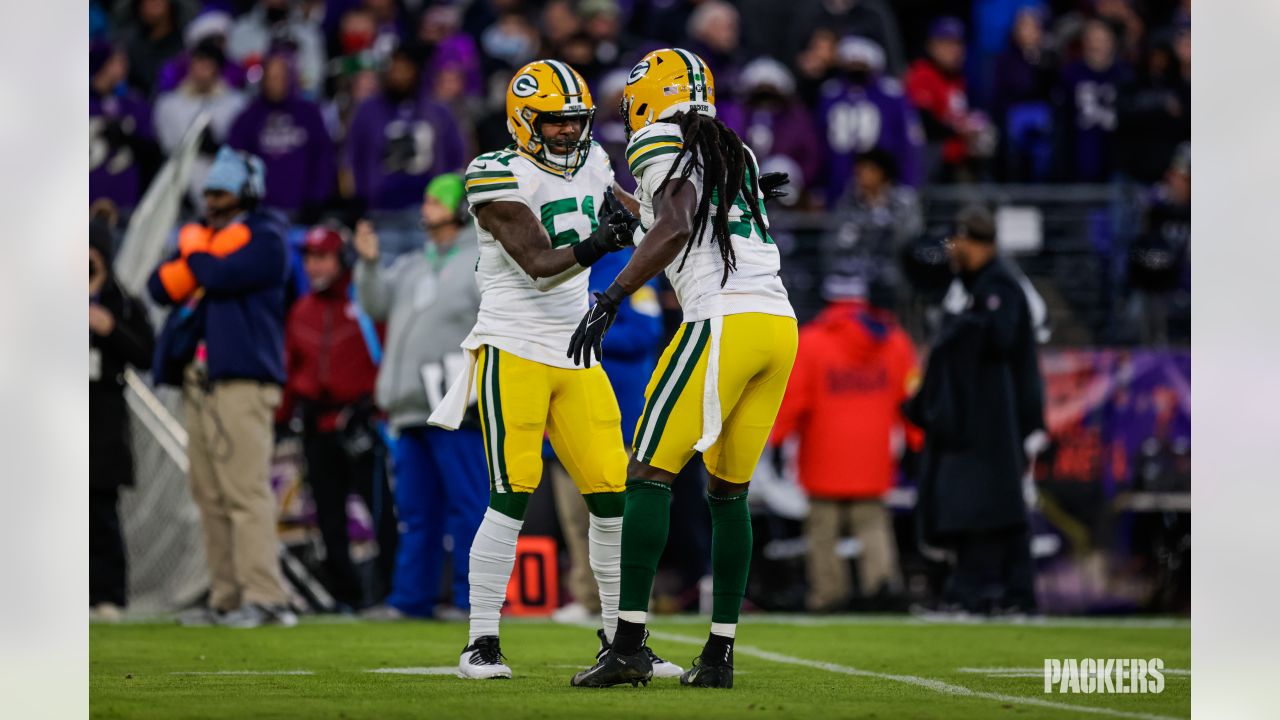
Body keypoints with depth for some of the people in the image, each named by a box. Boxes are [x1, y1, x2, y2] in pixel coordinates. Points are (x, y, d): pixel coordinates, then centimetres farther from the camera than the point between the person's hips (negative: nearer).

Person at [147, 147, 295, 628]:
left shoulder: (264, 238, 0)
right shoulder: (203, 235, 23)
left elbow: (220, 276, -17)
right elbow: (160, 287, 11)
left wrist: (194, 253, 4)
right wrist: (200, 255, -4)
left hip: (242, 380, -8)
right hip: (197, 380, 8)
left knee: (246, 490, -15)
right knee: (210, 496, 6)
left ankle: (264, 597, -19)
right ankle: (226, 599, 7)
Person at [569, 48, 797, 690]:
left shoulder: (661, 147, 1)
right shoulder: (737, 155, 24)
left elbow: (676, 229, -16)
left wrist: (610, 299, -16)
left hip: (724, 320, -7)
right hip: (780, 324, 7)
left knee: (650, 474, -4)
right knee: (729, 492, 14)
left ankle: (629, 645, -11)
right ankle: (719, 655, 12)